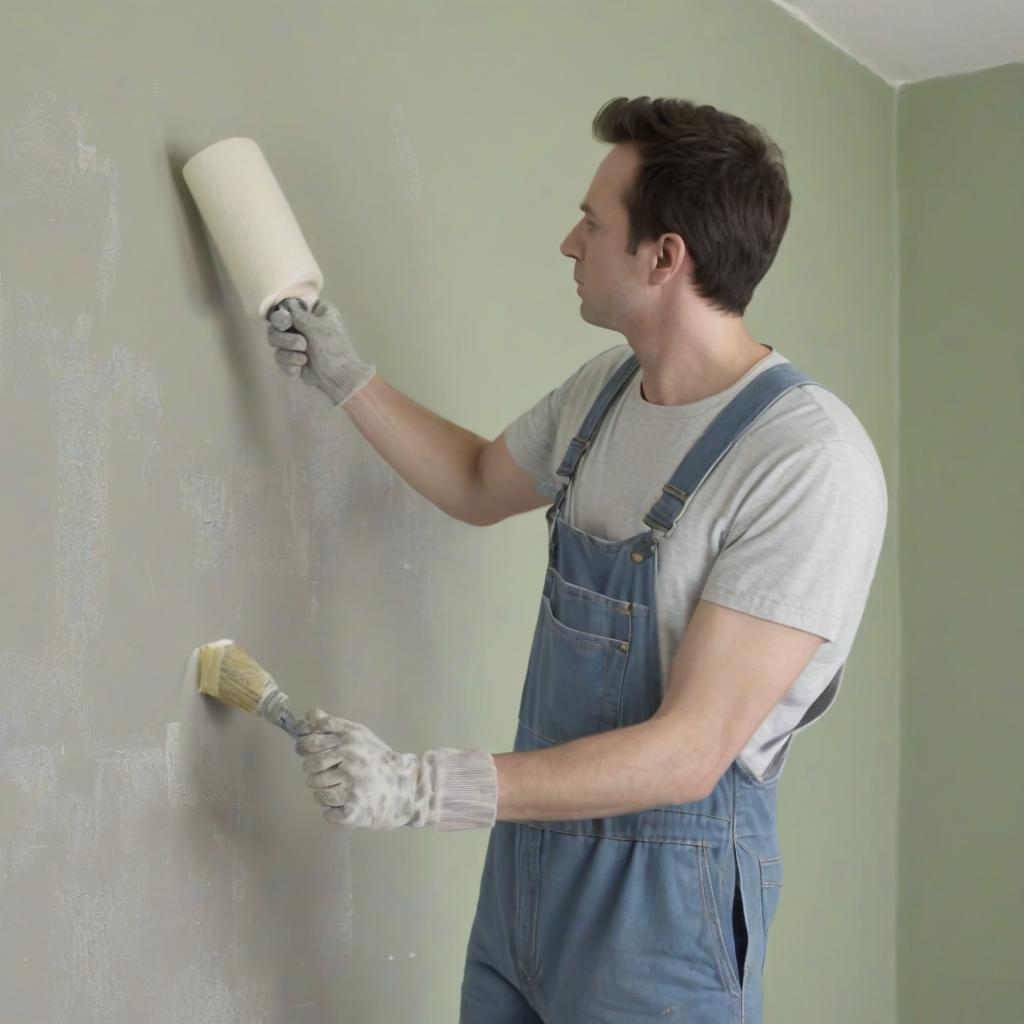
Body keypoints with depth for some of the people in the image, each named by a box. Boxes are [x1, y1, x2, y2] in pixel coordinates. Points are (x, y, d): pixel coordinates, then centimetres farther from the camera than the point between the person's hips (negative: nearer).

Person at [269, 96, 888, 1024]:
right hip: (529, 848, 7)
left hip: (665, 881, -7)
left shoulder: (814, 461, -23)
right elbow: (478, 486, 22)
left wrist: (420, 787, -29)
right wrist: (345, 378, 14)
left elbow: (688, 753, -25)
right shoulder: (606, 388, 2)